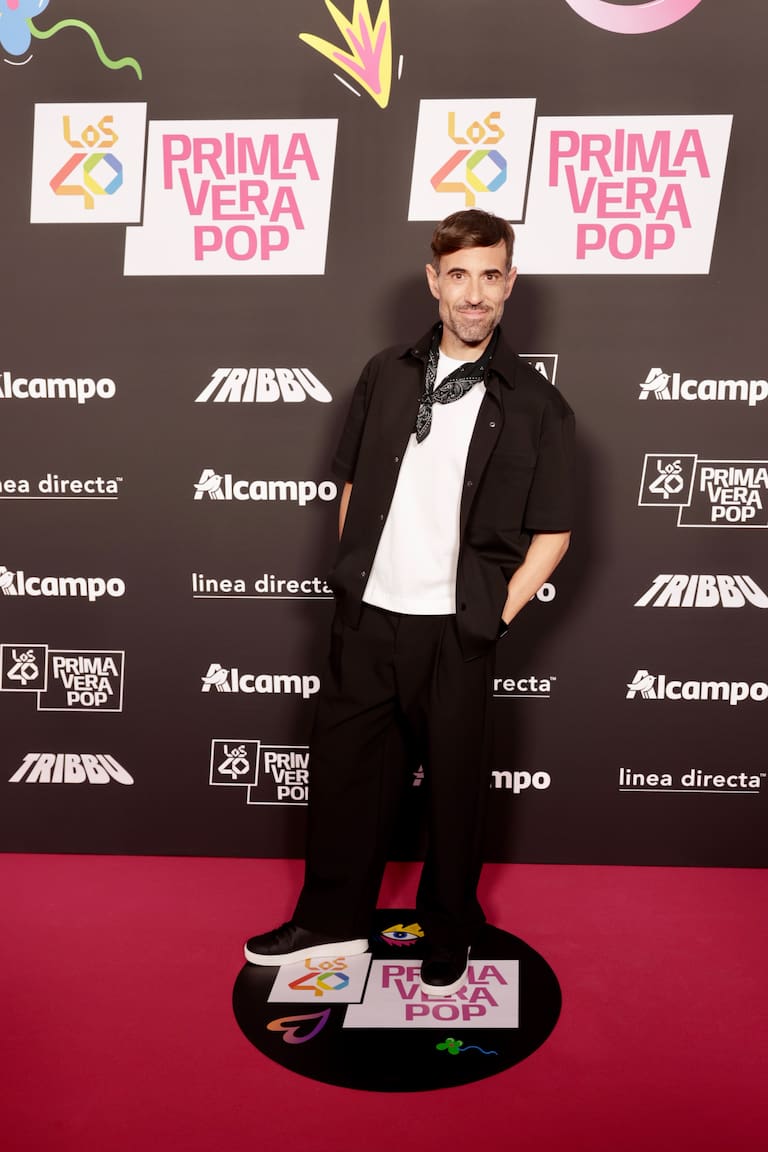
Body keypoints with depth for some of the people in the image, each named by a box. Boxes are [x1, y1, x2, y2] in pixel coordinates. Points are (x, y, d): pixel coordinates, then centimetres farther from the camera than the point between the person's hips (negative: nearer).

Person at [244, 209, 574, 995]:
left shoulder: (535, 405, -4)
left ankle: (449, 934, 36)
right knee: (342, 764, 14)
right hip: (366, 617, 3)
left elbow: (552, 533, -1)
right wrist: (352, 580, 5)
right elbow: (351, 485, 12)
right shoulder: (387, 375, 5)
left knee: (454, 783, 11)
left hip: (454, 632, -3)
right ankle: (332, 920, 36)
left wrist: (497, 614, -7)